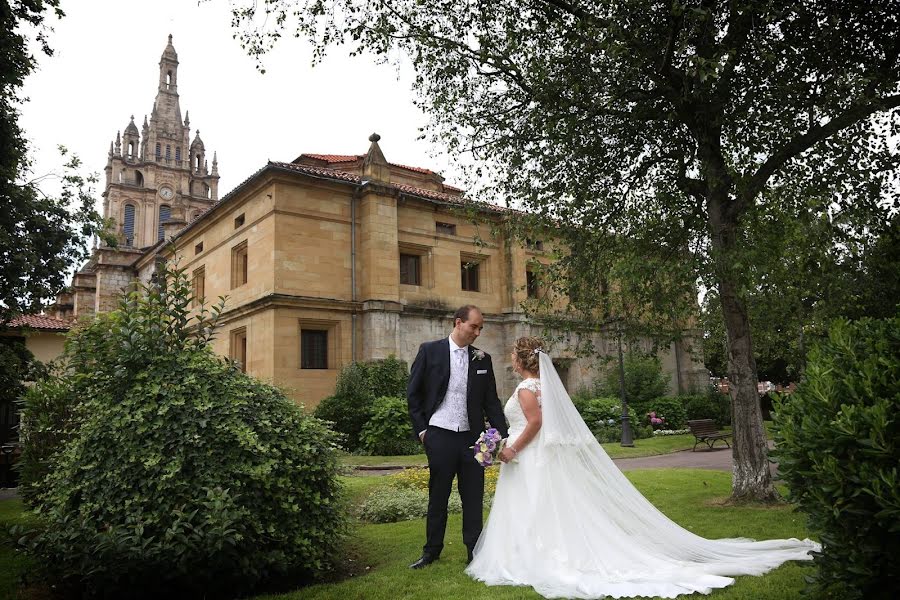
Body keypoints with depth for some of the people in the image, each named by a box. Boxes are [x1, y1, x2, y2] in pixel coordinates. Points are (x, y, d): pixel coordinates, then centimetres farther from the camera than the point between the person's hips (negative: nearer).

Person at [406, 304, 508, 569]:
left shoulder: (483, 359, 7)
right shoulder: (430, 351, -2)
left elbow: (491, 401, 9)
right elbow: (413, 393, 1)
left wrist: (504, 435, 0)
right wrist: (421, 429, -3)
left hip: (472, 437, 3)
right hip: (440, 436, -2)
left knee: (474, 497, 8)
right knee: (438, 496, 10)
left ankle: (475, 551, 22)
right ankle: (432, 550, 26)